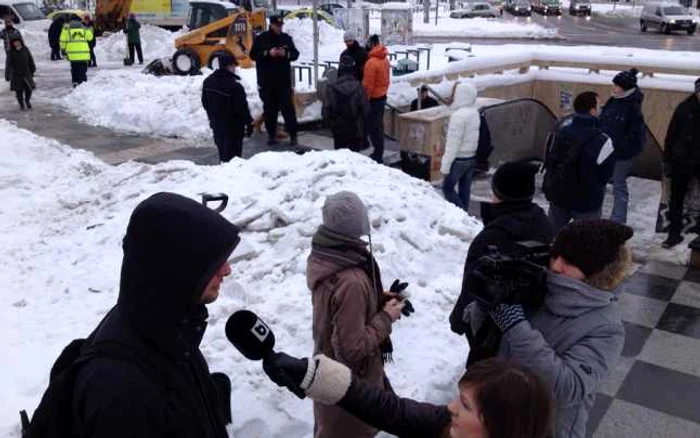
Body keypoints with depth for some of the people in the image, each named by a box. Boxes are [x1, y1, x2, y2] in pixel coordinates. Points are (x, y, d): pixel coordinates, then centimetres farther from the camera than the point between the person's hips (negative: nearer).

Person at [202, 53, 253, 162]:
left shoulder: (208, 81, 1)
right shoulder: (234, 86, -24)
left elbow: (205, 103, 11)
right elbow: (242, 108, -19)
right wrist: (249, 124, -8)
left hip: (216, 124, 7)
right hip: (232, 127, -7)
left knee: (222, 151, 20)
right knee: (232, 154, 0)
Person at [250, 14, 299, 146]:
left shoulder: (286, 38, 8)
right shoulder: (261, 38, 2)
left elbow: (295, 54, 9)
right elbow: (253, 55, -2)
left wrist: (286, 53, -12)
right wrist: (268, 53, -17)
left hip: (284, 80, 1)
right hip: (266, 81, -1)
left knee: (288, 107, -1)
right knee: (270, 108, 4)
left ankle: (293, 135, 3)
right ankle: (271, 135, 12)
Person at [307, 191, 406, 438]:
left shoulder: (322, 258, -9)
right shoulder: (351, 282, -36)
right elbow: (353, 348, -29)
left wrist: (379, 300, -2)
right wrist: (386, 317, -19)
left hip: (330, 368, 8)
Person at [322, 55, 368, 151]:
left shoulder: (331, 87, -13)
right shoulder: (359, 87, -13)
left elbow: (326, 109, -9)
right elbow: (365, 108, -8)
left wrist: (329, 121, 9)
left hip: (338, 129, 0)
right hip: (355, 129, 0)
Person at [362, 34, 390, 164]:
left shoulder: (371, 62, -20)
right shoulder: (385, 60, 7)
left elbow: (368, 85, -20)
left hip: (373, 98, -9)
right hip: (382, 96, 9)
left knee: (373, 126, -3)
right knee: (379, 125, 15)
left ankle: (378, 154, -1)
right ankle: (379, 152, 24)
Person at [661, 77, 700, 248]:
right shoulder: (685, 108, -5)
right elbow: (671, 135, 0)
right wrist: (667, 160, -3)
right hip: (682, 161, 0)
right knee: (676, 199, 8)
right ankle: (674, 234, 19)